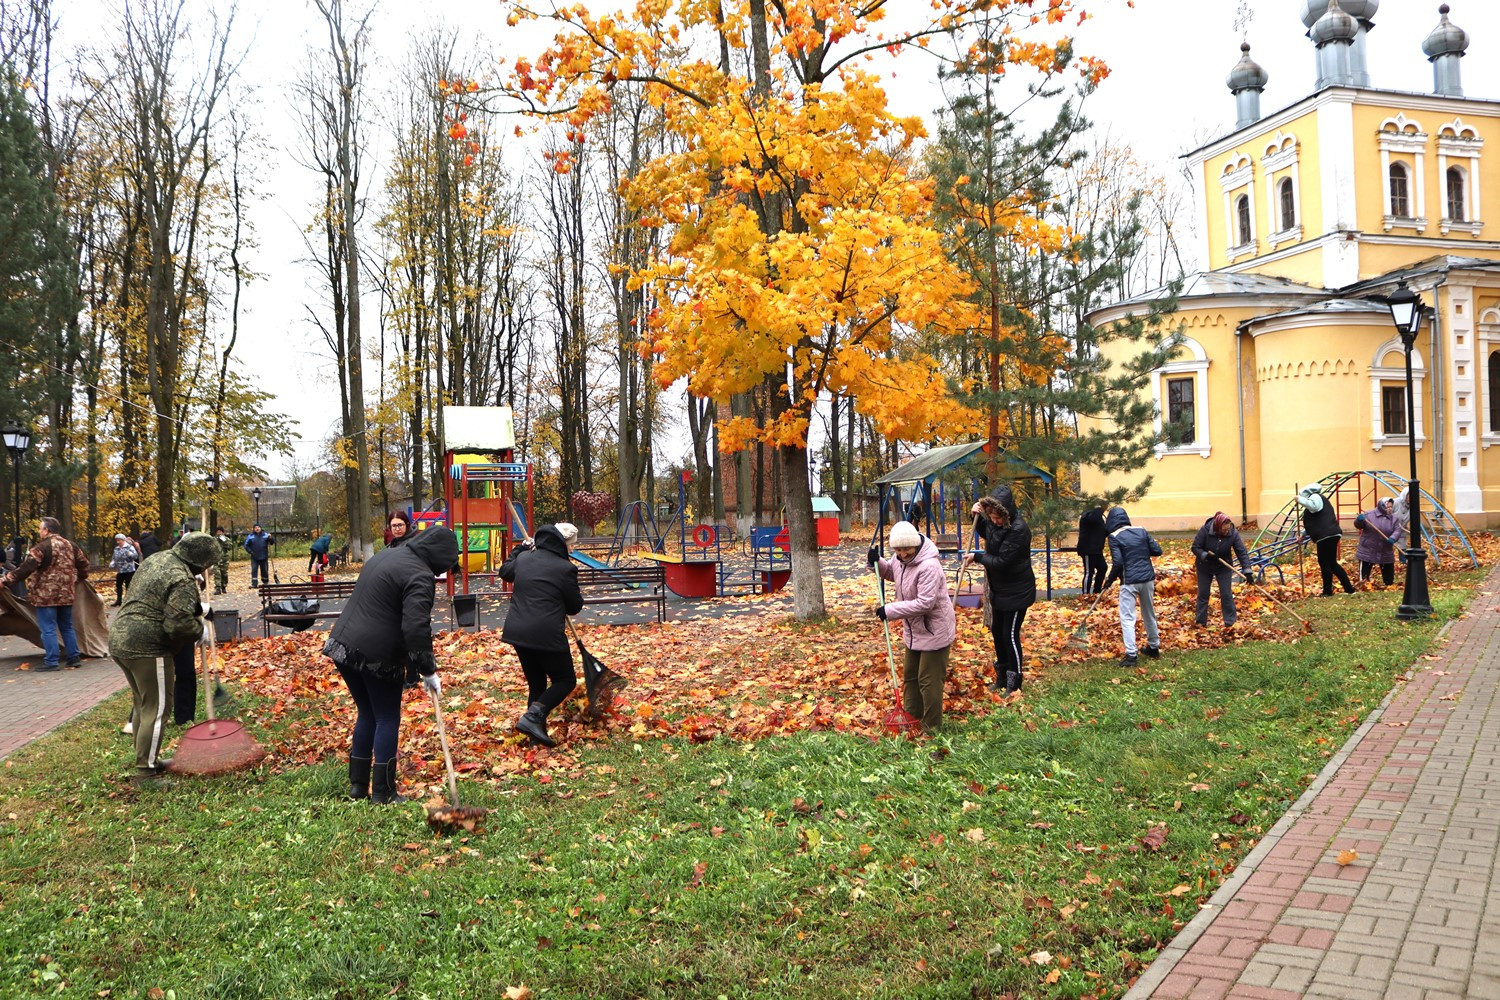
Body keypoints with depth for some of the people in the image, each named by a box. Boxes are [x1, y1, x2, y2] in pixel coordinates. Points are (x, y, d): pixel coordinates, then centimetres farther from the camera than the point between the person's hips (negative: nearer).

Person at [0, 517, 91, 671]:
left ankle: (51, 662, -3)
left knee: (48, 629, -3)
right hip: (66, 594, 7)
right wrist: (80, 578, 31)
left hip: (46, 595, -7)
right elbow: (83, 562, 17)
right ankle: (74, 657, 16)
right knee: (67, 627, 15)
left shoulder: (43, 546, -13)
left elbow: (26, 567, -19)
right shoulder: (69, 545, 10)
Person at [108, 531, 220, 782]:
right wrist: (199, 629, -6)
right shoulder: (182, 581, -19)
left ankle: (148, 759, 34)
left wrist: (196, 608, 18)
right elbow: (178, 624, -26)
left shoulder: (156, 559, 12)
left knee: (142, 704, 21)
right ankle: (146, 772, 2)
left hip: (119, 639, 10)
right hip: (147, 647, -10)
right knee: (157, 709, -1)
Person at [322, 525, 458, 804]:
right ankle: (383, 792, 9)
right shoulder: (419, 575, -16)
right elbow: (416, 628, -24)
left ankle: (357, 784, 25)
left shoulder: (386, 555, 14)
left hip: (341, 643, 9)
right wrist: (428, 671, -16)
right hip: (378, 656, -8)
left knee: (366, 714, 20)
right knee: (387, 719, 5)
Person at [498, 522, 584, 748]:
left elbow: (505, 572, 32)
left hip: (517, 632, 7)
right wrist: (577, 595, 22)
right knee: (565, 680, 8)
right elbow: (574, 606, 0)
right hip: (547, 635, -7)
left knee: (536, 683, 19)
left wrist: (519, 549, 41)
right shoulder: (565, 568, -10)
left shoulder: (523, 558, 8)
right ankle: (532, 717, -11)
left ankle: (536, 730, 17)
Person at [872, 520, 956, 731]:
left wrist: (890, 610, -28)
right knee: (911, 675, 21)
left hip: (934, 632, -9)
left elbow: (924, 603, -33)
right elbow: (891, 572, 20)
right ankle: (911, 716, 37)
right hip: (914, 630, 10)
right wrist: (877, 563, -3)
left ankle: (931, 727, 12)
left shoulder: (929, 566, -31)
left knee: (929, 680, -2)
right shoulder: (900, 558, -3)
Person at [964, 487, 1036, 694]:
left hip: (1016, 592, -9)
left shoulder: (1018, 530, -29)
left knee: (1010, 635, -3)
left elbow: (1001, 562, -29)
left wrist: (977, 557, -14)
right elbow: (985, 534, 21)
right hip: (998, 589, 9)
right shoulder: (994, 523, -4)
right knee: (997, 631, 19)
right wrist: (977, 517, 2)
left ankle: (1014, 683, 10)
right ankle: (1001, 676, 35)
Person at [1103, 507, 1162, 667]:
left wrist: (1110, 579, -1)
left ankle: (1131, 655, -11)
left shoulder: (1114, 537, -10)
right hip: (1148, 578, 5)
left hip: (1129, 581, -5)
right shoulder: (1141, 531, 4)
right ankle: (1154, 647, 35)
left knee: (1127, 618, -3)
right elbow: (1157, 551, 5)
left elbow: (1117, 563, -16)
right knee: (1149, 614, 21)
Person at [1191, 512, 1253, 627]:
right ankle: (1200, 621, 19)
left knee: (1226, 595, -1)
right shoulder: (1205, 530, -25)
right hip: (1204, 567, 0)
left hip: (1223, 568, 0)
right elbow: (1195, 547, -19)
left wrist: (1247, 570, -31)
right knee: (1203, 594, 9)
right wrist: (1205, 555, -38)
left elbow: (1242, 552, -21)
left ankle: (1231, 622, 7)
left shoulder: (1233, 534, -21)